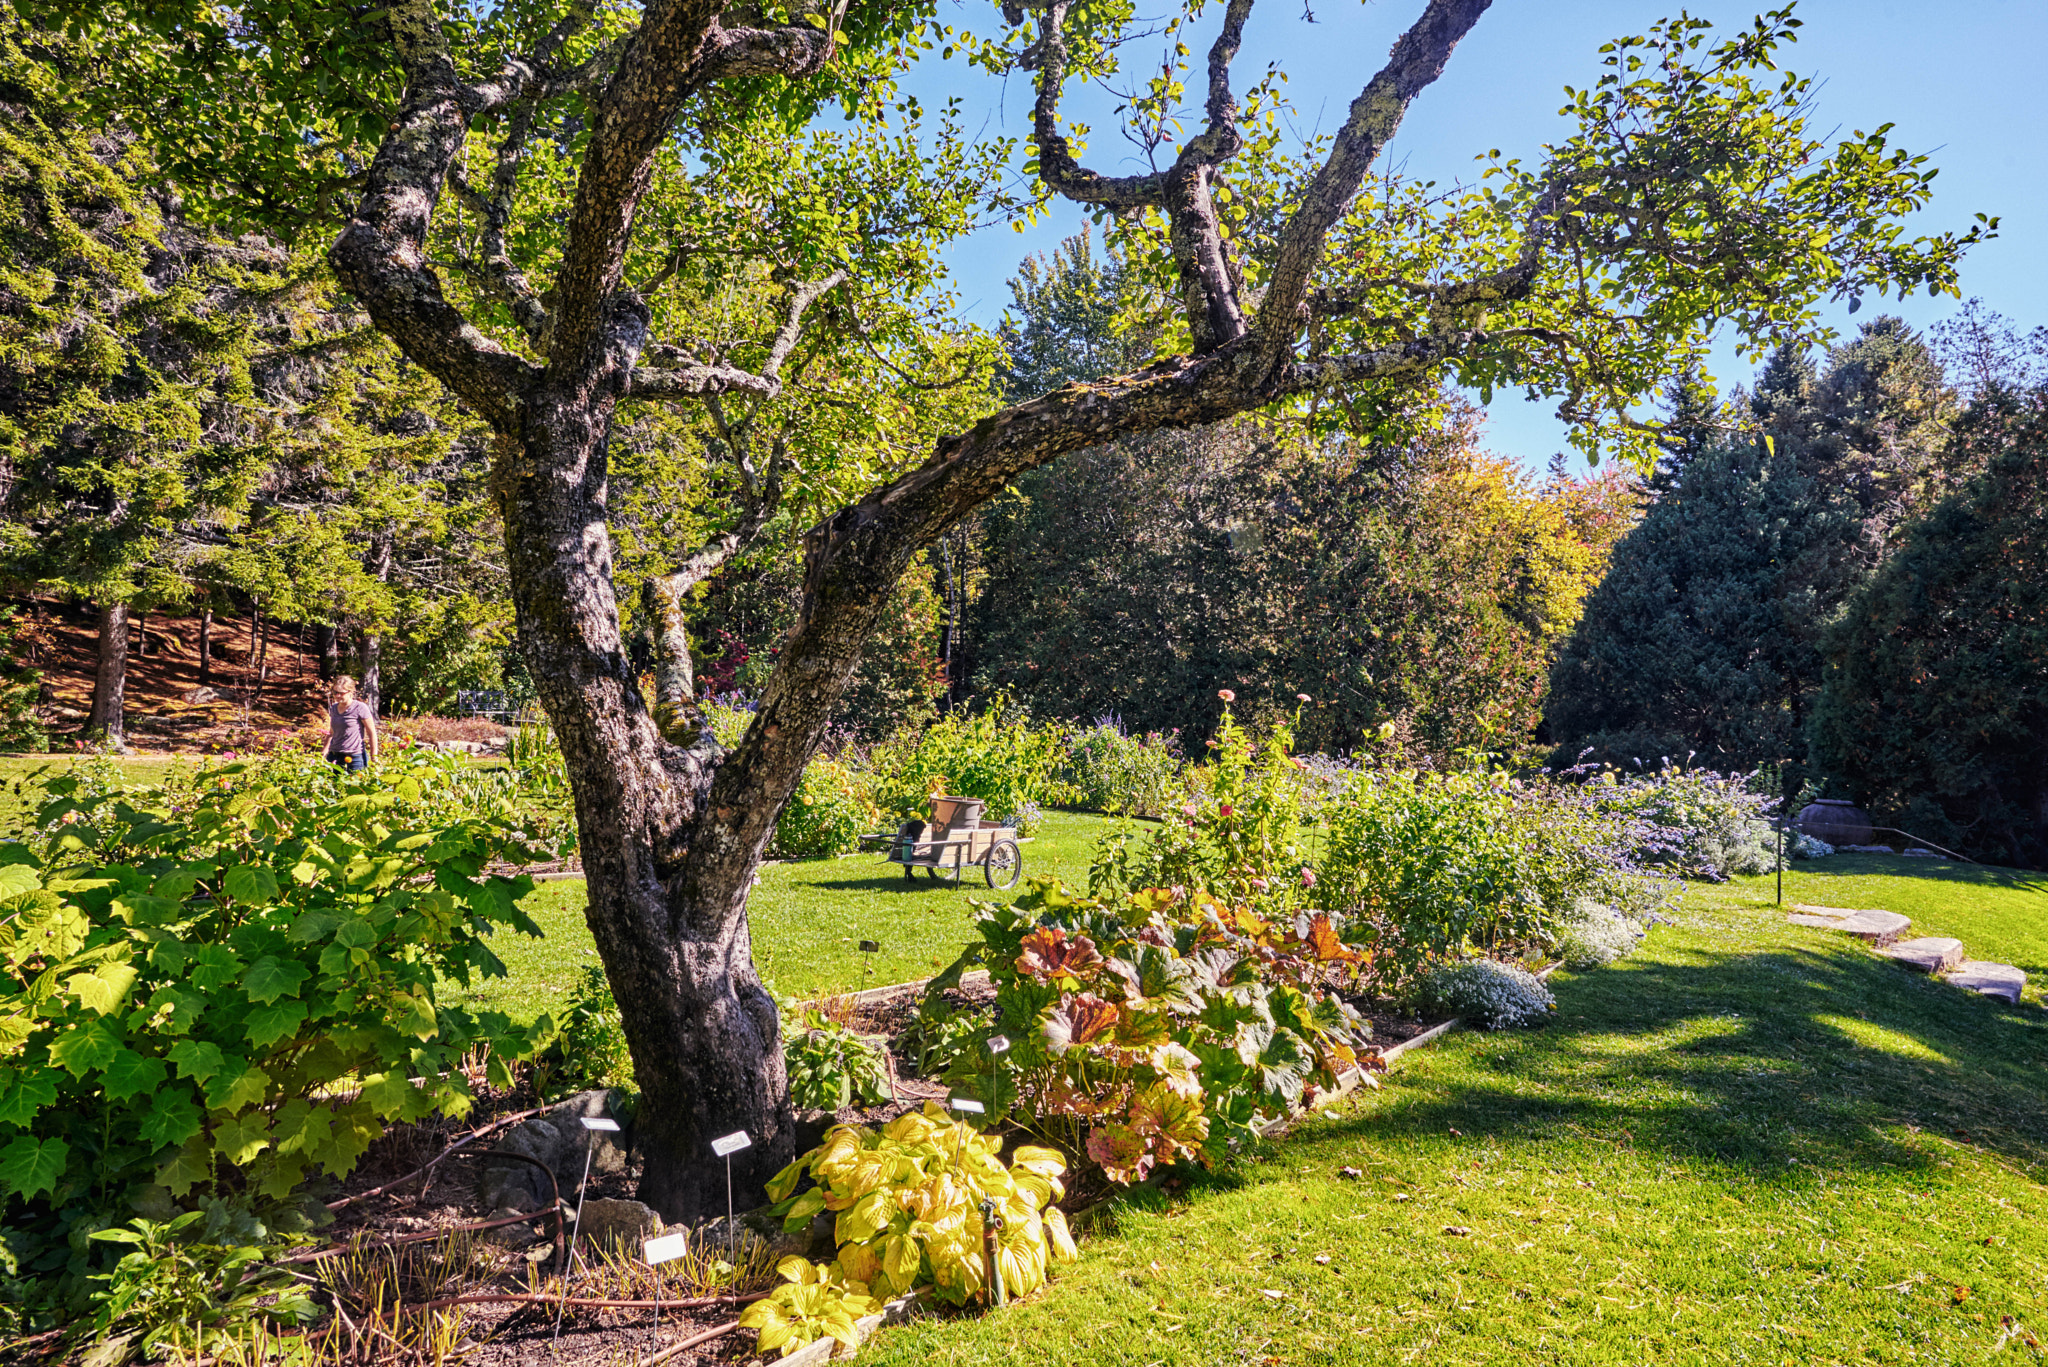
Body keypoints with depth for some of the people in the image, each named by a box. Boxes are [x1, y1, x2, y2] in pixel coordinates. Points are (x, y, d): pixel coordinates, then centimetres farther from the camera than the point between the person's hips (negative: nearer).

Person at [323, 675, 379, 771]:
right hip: (334, 755, 5)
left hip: (355, 756, -5)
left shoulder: (360, 708, -8)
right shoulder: (333, 708, 11)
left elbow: (372, 733, -5)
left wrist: (374, 758, -5)